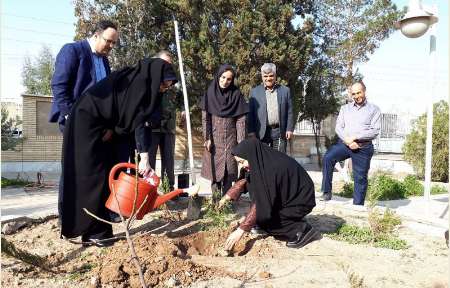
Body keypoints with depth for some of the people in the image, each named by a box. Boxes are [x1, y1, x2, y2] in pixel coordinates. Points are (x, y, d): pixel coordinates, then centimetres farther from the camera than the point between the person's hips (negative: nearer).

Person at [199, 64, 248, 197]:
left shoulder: (236, 94, 0)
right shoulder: (210, 93, 0)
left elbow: (241, 120, -3)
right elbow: (205, 118, -1)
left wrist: (241, 141, -8)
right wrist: (207, 138, -9)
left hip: (230, 138, 0)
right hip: (214, 137, 0)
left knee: (228, 170, -2)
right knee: (215, 169, 2)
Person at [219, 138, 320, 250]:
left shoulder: (271, 168, -30)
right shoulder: (263, 161, -6)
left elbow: (262, 204, -29)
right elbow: (244, 181, 10)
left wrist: (241, 230, -25)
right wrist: (226, 197, 4)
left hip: (302, 201, -9)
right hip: (289, 196, 9)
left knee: (261, 216, -13)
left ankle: (302, 230, -4)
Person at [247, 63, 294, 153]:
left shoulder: (285, 90, 11)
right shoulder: (254, 92, 9)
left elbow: (289, 112, 8)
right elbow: (250, 113, 6)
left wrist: (289, 129, 1)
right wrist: (251, 131, -2)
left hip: (280, 132, 0)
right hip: (262, 132, 0)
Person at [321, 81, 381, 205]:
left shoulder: (374, 109, 5)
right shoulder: (345, 108, 13)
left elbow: (374, 131, -5)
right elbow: (338, 127, 5)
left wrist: (355, 137, -15)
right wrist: (348, 140, -12)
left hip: (363, 148, -1)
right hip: (344, 143, 1)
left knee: (360, 178, 3)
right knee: (328, 157, -26)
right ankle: (327, 192, -19)